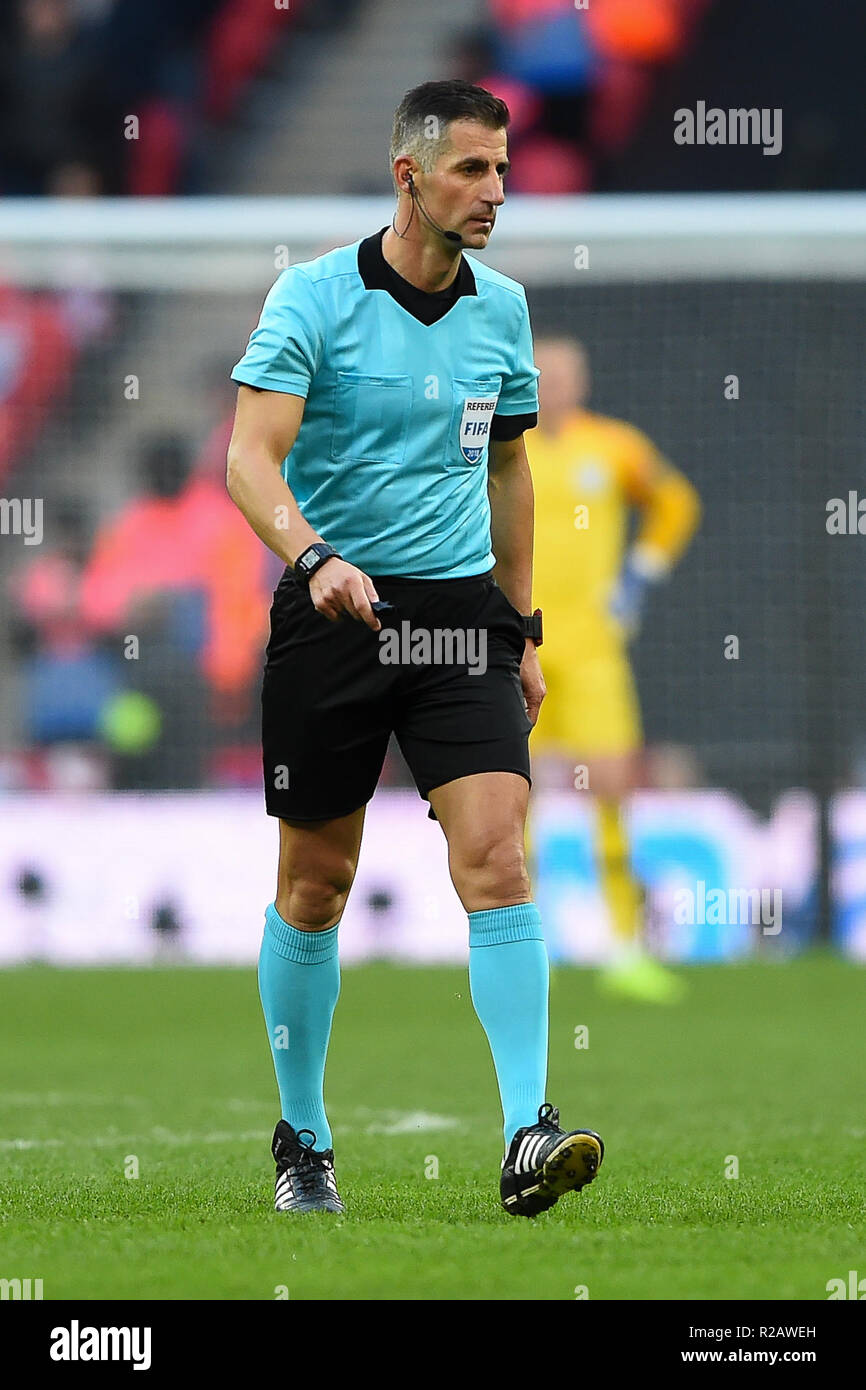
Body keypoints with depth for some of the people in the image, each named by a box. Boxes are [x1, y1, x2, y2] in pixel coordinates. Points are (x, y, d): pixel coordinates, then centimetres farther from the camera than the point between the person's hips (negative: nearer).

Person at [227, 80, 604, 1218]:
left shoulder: (502, 309, 7)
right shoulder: (315, 296, -8)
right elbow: (252, 458, -16)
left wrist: (524, 629, 19)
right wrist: (315, 554, -34)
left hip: (461, 607, 3)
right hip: (334, 612, -3)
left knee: (497, 857, -14)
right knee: (316, 884, 6)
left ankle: (529, 1134, -20)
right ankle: (303, 1140, 23)